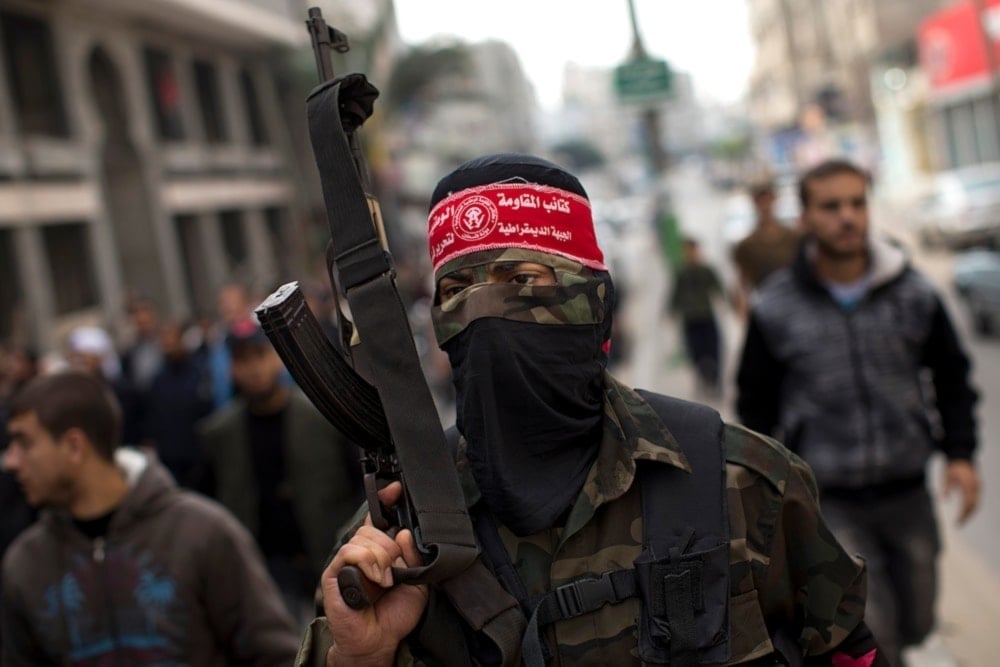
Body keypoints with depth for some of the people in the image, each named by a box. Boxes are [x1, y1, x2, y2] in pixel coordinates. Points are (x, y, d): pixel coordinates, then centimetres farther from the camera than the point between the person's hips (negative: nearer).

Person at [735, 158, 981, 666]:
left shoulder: (914, 293, -2)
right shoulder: (775, 309, -7)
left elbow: (952, 377, 11)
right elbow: (756, 401, 4)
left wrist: (959, 453, 1)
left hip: (907, 493, 3)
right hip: (828, 499, -3)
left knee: (914, 623, 17)